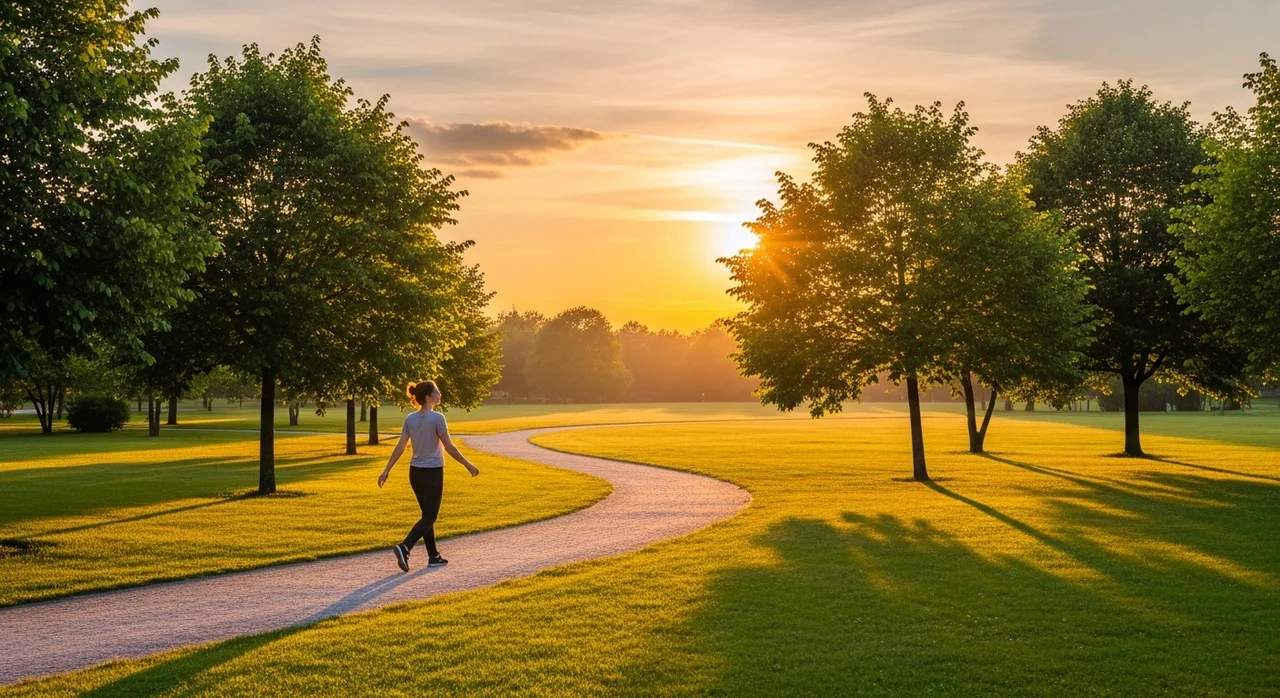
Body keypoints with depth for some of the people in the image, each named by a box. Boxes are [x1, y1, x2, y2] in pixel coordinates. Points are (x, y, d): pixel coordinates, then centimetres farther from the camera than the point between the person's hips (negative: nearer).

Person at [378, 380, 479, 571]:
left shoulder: (410, 419, 2)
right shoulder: (437, 418, -15)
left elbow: (399, 447, -1)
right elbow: (449, 447, -14)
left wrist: (386, 471, 3)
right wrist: (469, 465, -5)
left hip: (415, 472, 6)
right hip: (433, 472, -6)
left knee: (427, 515, 16)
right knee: (429, 517, 0)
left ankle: (433, 556, 19)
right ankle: (404, 547, -19)